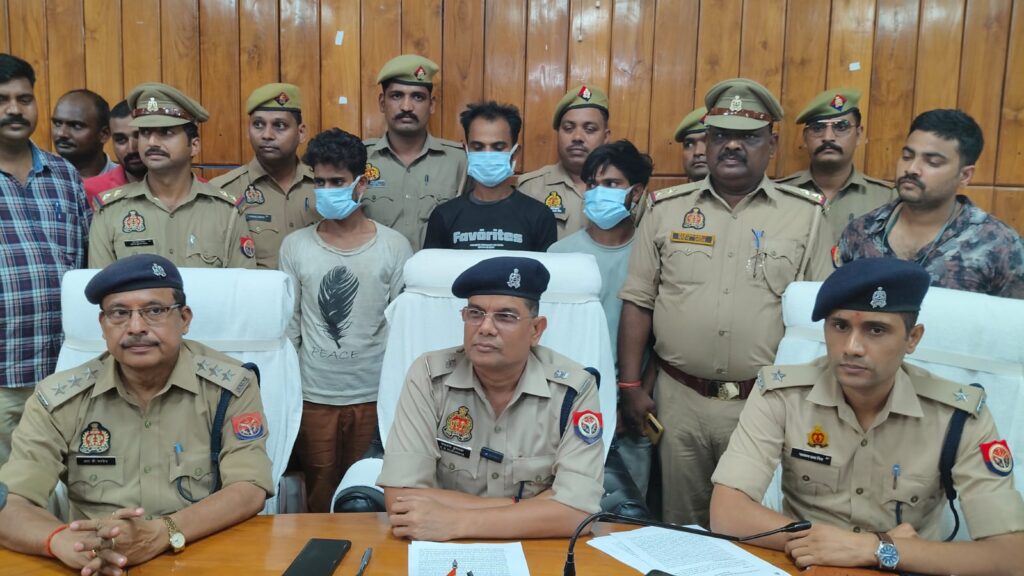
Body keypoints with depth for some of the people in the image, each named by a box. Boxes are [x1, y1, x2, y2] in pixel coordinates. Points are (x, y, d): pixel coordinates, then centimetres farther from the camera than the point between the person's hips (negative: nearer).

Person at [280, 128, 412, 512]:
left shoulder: (394, 246, -2)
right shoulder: (295, 246, 2)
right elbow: (288, 324, 6)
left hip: (374, 394, -1)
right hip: (315, 395, 1)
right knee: (319, 498, 9)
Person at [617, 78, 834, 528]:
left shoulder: (806, 214, 1)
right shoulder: (668, 208, 4)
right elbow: (638, 301, 4)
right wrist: (631, 385, 0)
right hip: (679, 398, 1)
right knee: (680, 527, 15)